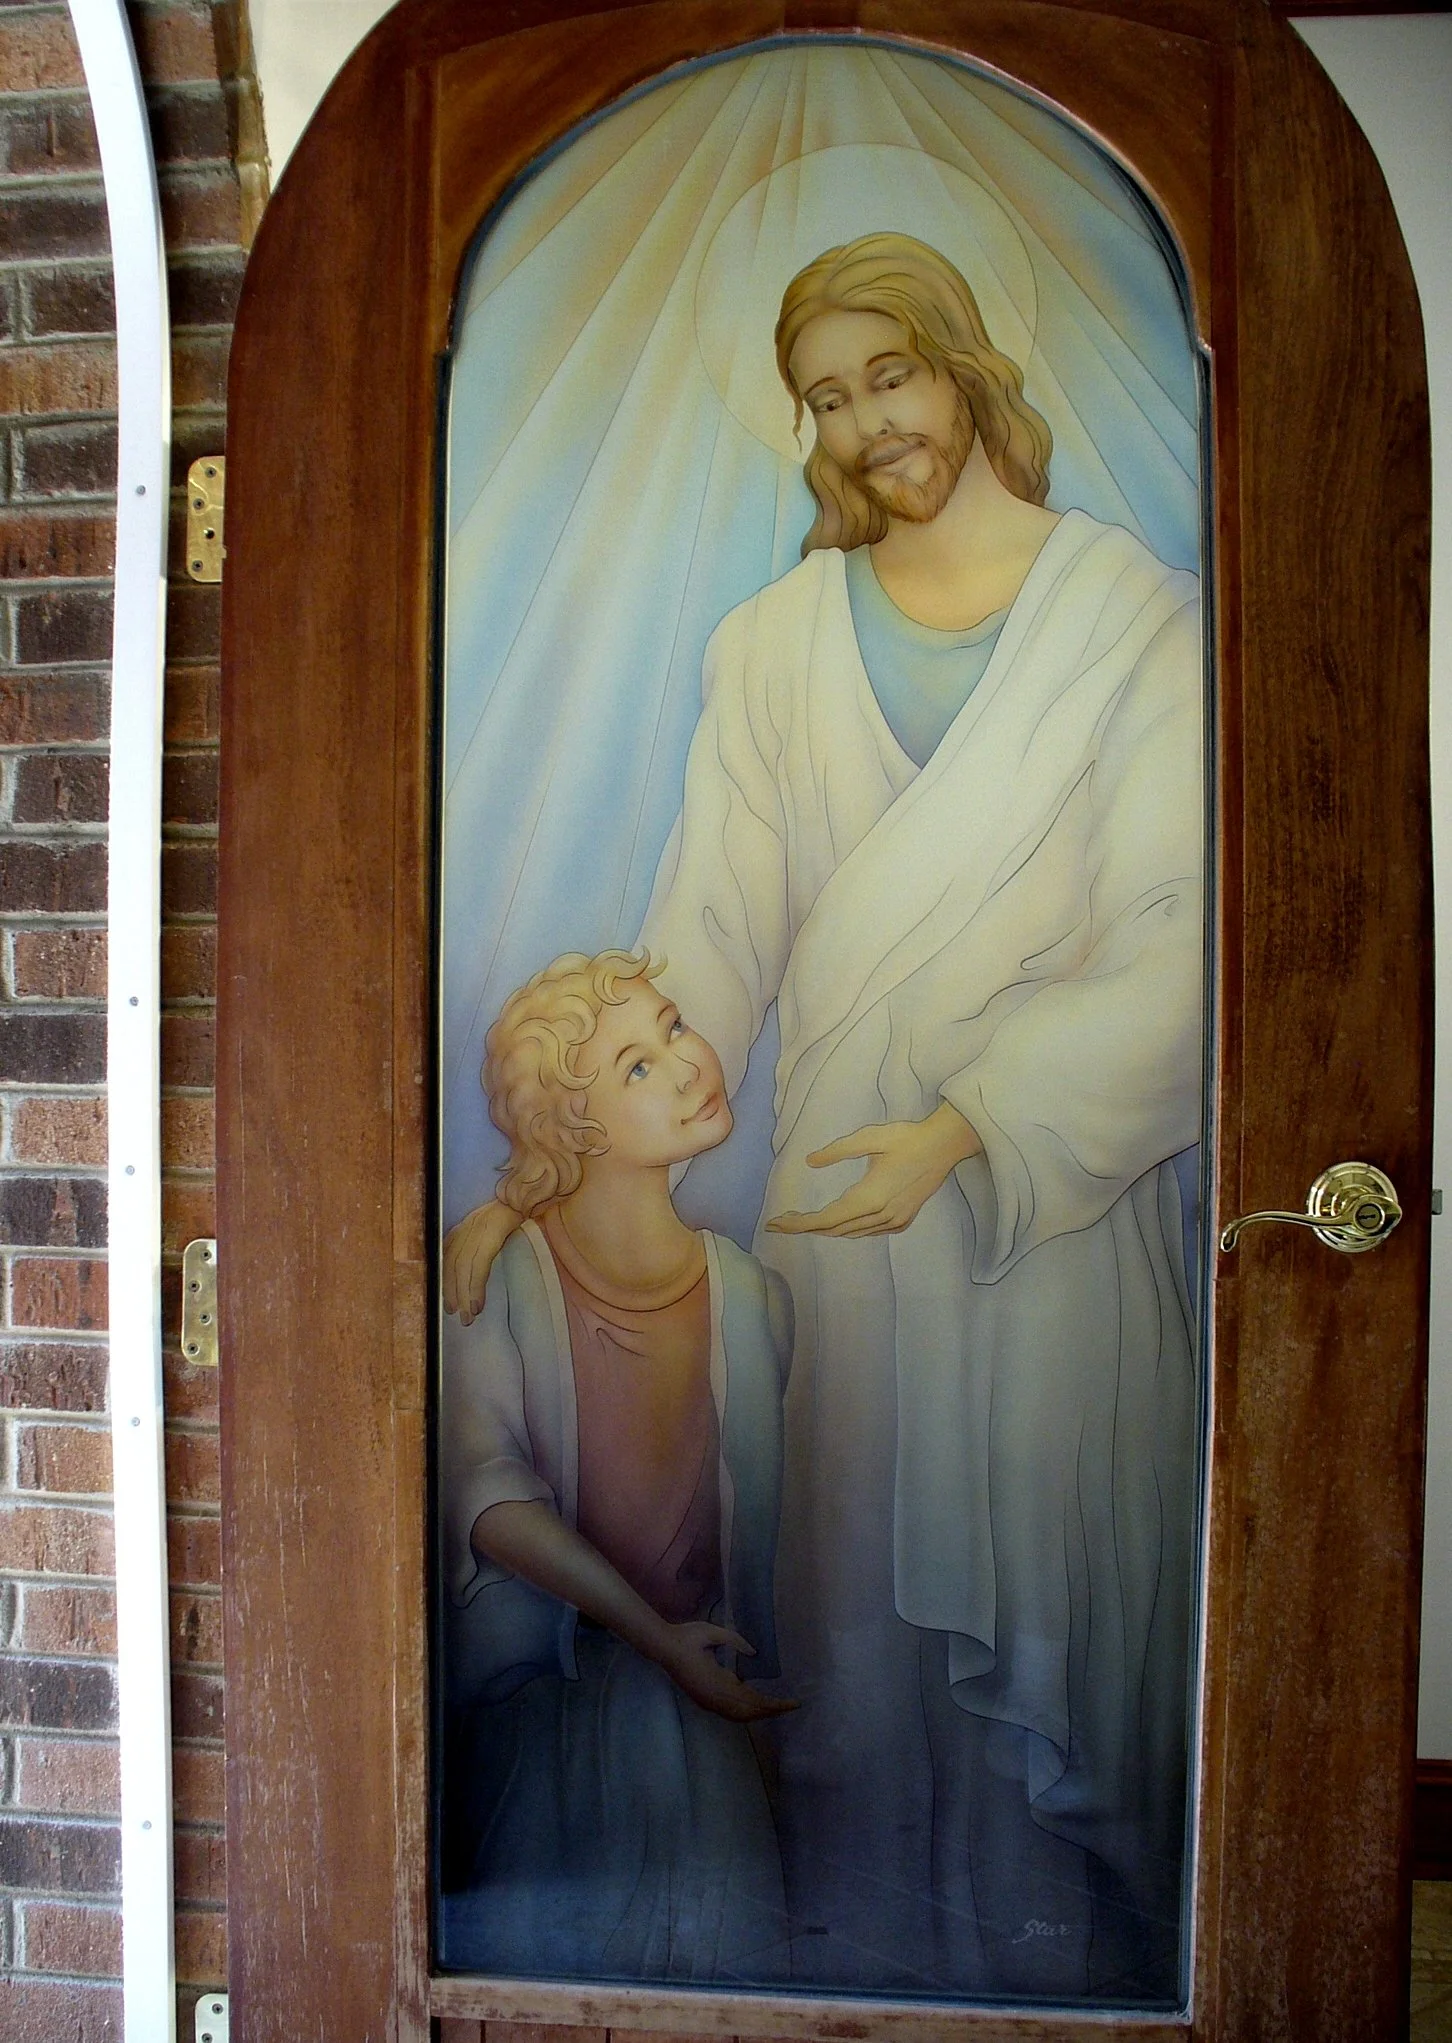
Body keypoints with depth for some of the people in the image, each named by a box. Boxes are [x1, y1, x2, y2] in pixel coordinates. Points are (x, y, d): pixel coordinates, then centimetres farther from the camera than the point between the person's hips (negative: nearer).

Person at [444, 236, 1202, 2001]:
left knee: (1061, 1601, 8)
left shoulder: (1135, 615, 0)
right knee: (859, 1603, 10)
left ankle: (1071, 1957, 34)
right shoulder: (777, 643, 6)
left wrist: (961, 1128, -19)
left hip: (1068, 1186, -1)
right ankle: (869, 1953, 34)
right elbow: (705, 935, 0)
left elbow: (1181, 941, -8)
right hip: (843, 1192, 2)